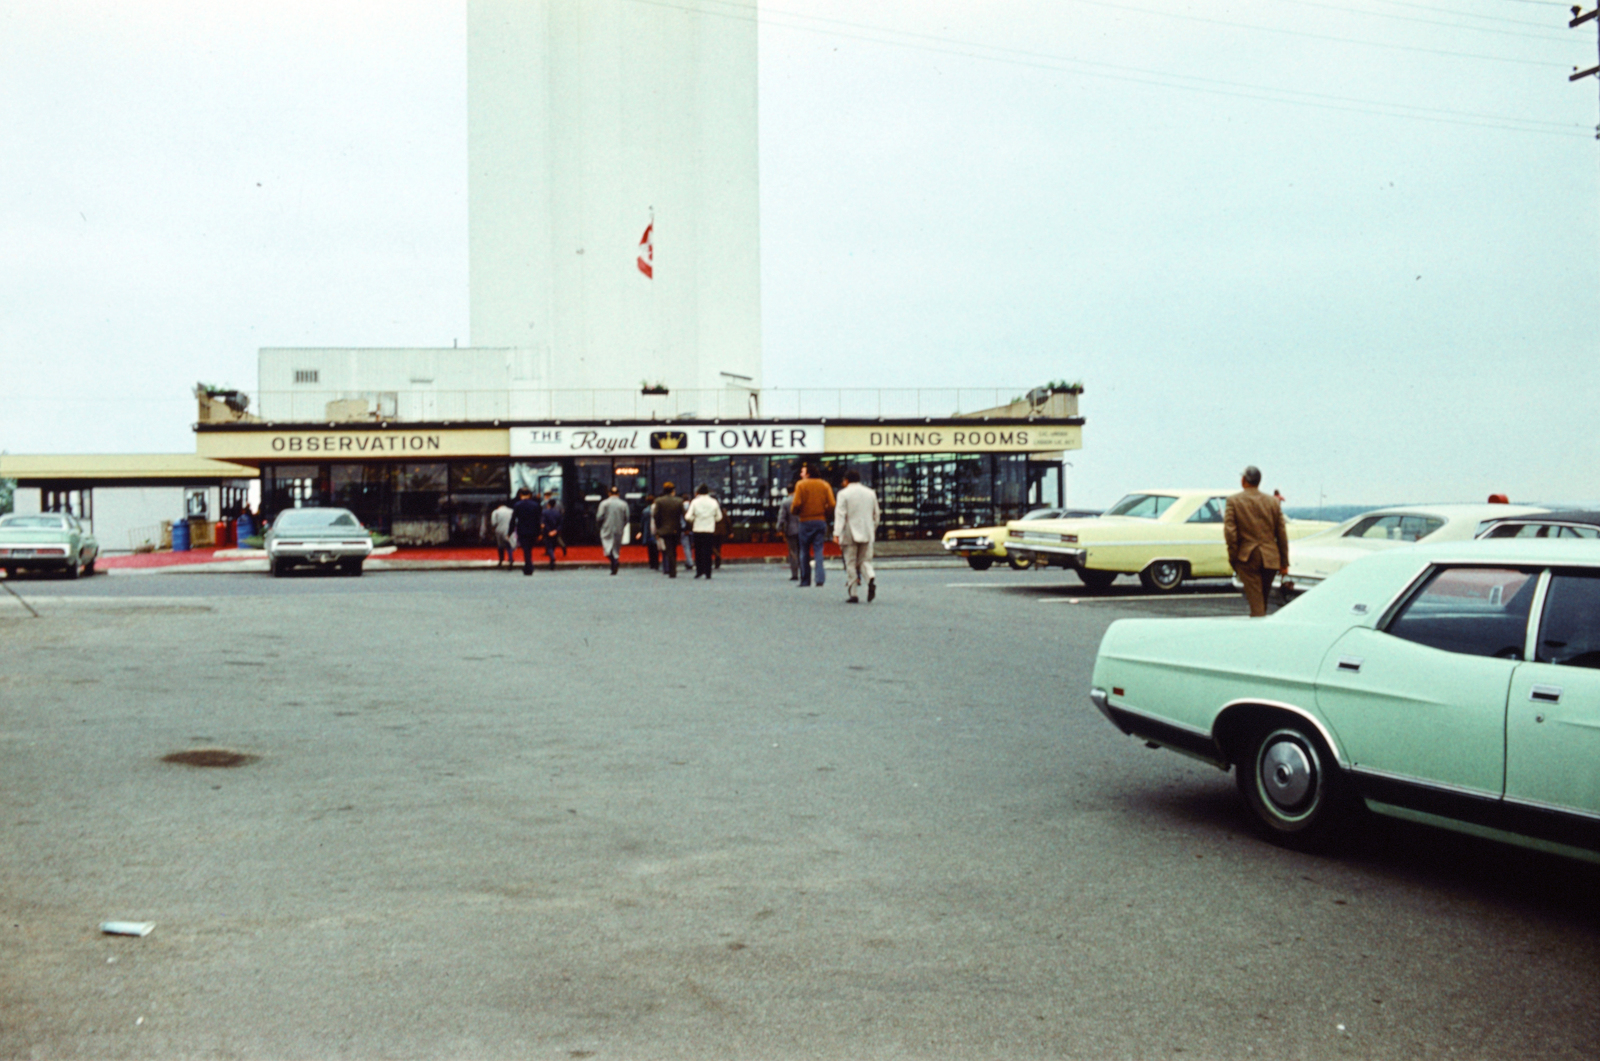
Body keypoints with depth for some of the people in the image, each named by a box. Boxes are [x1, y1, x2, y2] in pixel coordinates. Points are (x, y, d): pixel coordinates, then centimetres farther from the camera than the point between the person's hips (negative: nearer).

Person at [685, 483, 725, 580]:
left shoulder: (695, 502, -4)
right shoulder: (713, 502, 0)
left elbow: (688, 516, -8)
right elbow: (719, 516, 7)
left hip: (697, 529, -1)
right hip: (710, 530, 1)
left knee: (698, 551, 10)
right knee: (707, 552, 1)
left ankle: (699, 571, 6)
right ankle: (707, 573, -3)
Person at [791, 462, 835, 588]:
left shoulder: (801, 485, -6)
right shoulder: (824, 485, 5)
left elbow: (797, 504, -13)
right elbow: (831, 504, -3)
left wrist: (793, 511, 7)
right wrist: (825, 514, 12)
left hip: (806, 521, -3)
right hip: (821, 521, 3)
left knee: (804, 552, 7)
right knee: (819, 550, 4)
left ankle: (805, 581, 9)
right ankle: (820, 579, -9)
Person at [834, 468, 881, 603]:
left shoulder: (844, 494, -5)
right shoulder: (871, 493, 9)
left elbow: (840, 514, -12)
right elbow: (876, 515, 15)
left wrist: (837, 533, -16)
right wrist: (873, 530, 28)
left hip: (850, 535, -4)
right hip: (867, 534, 4)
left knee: (851, 564, 2)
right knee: (865, 561, 10)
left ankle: (852, 594, 1)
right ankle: (871, 578, -22)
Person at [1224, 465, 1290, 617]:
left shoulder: (1234, 501, -4)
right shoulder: (1273, 501, 6)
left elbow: (1229, 532, -11)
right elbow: (1282, 534, 6)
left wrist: (1233, 558, -2)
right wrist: (1284, 562, 11)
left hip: (1247, 558, -3)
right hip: (1270, 558, 3)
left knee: (1255, 601, -3)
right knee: (1263, 599, 17)